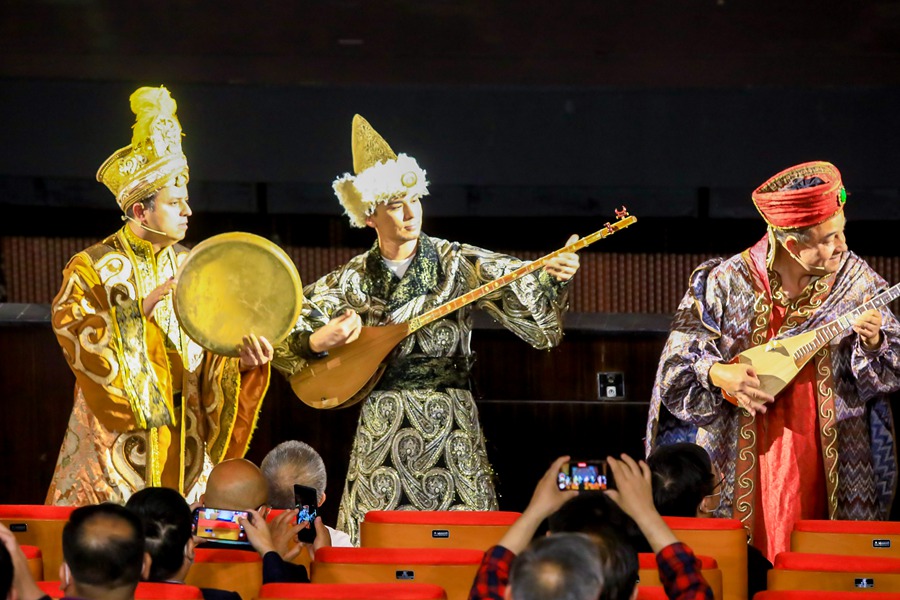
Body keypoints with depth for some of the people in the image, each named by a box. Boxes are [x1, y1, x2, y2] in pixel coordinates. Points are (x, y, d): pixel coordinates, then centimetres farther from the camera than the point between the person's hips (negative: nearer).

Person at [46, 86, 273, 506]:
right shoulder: (92, 268, -3)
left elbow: (215, 353, 6)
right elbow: (74, 334, -15)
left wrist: (243, 358, -15)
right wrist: (140, 310, -21)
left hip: (183, 439, 4)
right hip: (116, 438, -4)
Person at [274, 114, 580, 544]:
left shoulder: (459, 264, 2)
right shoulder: (353, 280, 7)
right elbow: (284, 342, 9)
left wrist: (551, 277, -25)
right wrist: (318, 342, -11)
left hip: (450, 424, -1)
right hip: (380, 428, 1)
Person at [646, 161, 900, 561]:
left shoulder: (855, 280, 0)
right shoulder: (725, 282, -4)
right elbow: (678, 361, -1)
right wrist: (719, 374, -19)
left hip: (830, 464, 1)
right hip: (742, 464, -1)